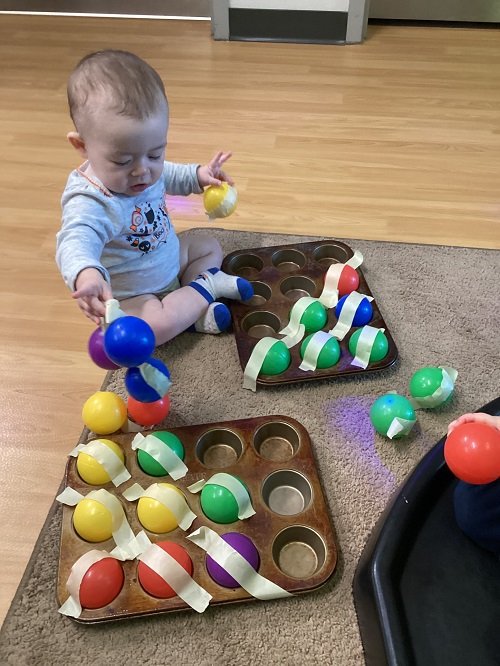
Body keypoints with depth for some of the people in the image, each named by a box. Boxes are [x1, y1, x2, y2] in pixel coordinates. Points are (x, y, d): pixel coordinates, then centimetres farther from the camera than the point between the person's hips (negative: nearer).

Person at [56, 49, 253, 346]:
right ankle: (204, 286, -9)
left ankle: (193, 298, -2)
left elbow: (167, 176, 16)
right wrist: (86, 273, -76)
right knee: (157, 326, -34)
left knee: (210, 246, 18)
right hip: (127, 295, -8)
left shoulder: (146, 167, -8)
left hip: (169, 258, 9)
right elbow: (77, 240, -54)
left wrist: (198, 175, 0)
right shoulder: (91, 202, -36)